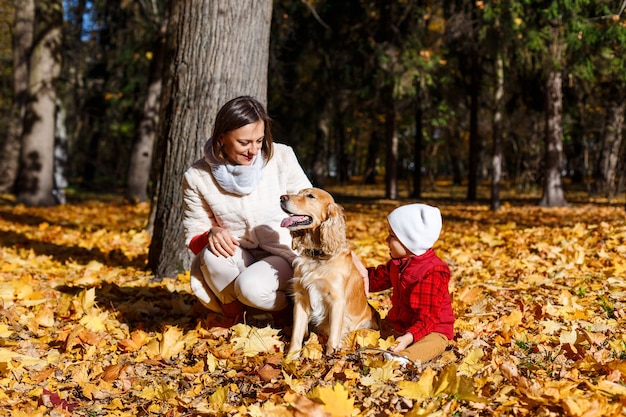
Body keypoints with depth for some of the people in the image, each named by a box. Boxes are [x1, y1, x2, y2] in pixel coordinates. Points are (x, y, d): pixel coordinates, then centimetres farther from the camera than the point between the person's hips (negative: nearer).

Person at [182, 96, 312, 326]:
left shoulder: (281, 157, -9)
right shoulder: (197, 177, -7)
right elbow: (194, 240, -1)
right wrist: (211, 235, -26)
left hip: (284, 256, -2)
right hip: (238, 259, 2)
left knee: (251, 287, -33)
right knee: (213, 254, -31)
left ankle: (288, 305, 1)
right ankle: (232, 312, -3)